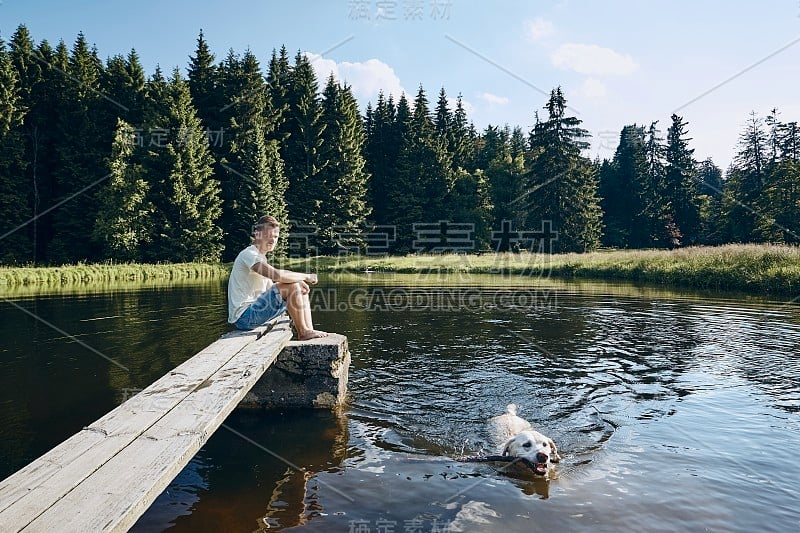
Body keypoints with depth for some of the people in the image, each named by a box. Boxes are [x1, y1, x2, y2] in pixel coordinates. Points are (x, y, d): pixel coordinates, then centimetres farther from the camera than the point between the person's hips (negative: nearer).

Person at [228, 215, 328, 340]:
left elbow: (270, 288, 17)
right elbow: (277, 275, -30)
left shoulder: (260, 257, 18)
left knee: (301, 289, 9)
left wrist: (300, 282, -1)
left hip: (252, 313, 10)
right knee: (292, 286, -21)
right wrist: (306, 276, -16)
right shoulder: (248, 254, -15)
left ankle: (309, 331, 5)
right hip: (243, 317, -10)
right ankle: (303, 333, -8)